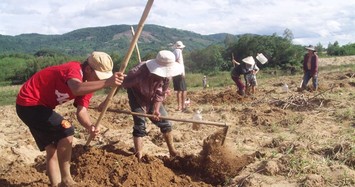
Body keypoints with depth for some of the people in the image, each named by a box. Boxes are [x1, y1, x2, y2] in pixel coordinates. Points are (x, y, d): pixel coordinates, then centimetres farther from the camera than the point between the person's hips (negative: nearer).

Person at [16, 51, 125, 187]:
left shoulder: (88, 85, 3)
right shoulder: (74, 69, -25)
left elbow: (81, 110, -9)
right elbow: (77, 89, -50)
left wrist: (89, 127, -29)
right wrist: (106, 83, -59)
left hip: (39, 105, 10)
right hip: (29, 103, -10)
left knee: (52, 149, 11)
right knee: (66, 131, -20)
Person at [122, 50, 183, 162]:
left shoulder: (167, 76, -25)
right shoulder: (141, 70, -41)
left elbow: (161, 94, -15)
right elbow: (124, 84, -36)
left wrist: (156, 109, -26)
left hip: (152, 97, 5)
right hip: (136, 95, -5)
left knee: (164, 122, 5)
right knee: (140, 124, -14)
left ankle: (172, 152, 20)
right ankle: (138, 157, -5)